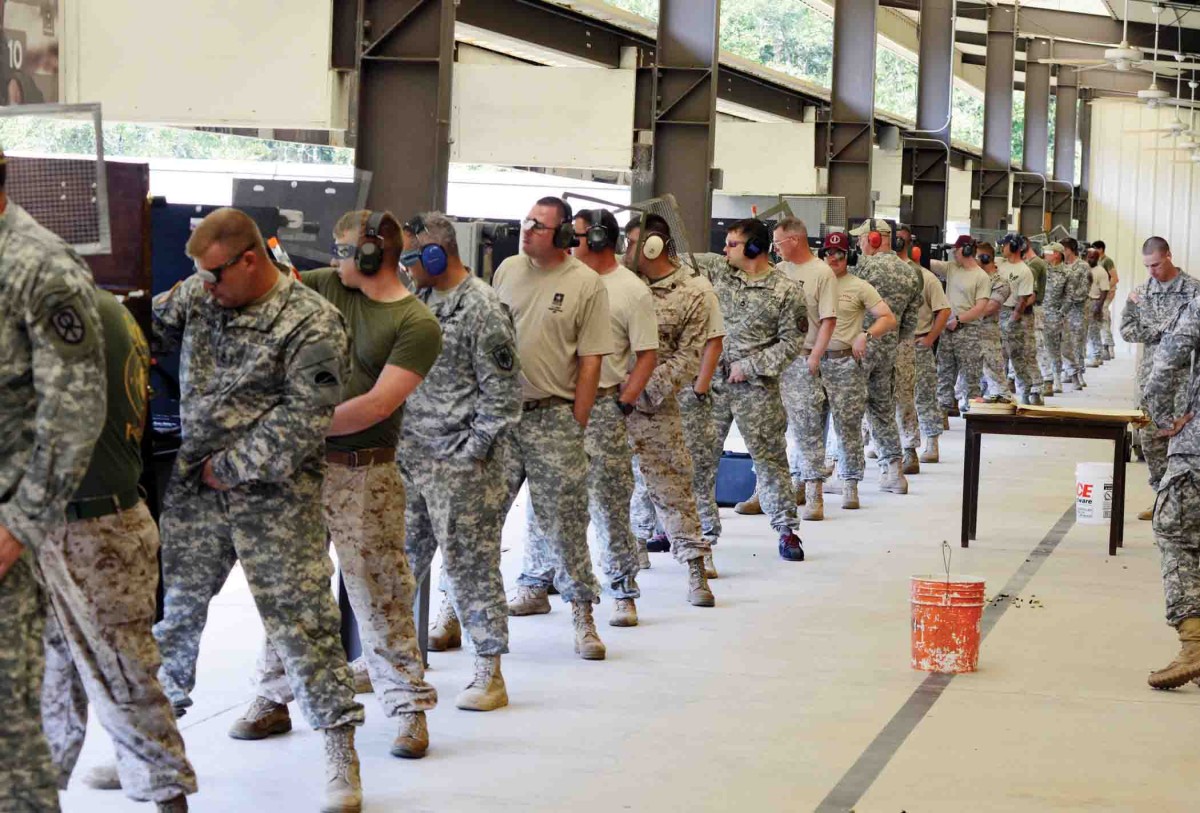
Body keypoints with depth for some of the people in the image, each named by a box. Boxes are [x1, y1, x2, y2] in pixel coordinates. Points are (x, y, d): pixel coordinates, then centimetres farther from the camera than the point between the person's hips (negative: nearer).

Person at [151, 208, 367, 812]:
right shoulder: (195, 297, 6)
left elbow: (304, 419, -16)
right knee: (169, 608, 11)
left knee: (300, 620, -3)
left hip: (275, 497, -5)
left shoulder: (311, 323, -13)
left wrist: (231, 466, -14)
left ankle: (340, 752, 6)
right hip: (193, 490, 5)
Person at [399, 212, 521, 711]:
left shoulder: (481, 308, -12)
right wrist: (400, 437, 14)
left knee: (469, 562, -3)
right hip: (411, 454, 8)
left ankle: (489, 674, 4)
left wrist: (473, 452, -15)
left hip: (460, 462, -8)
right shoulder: (420, 300, 12)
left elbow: (503, 392, -13)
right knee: (400, 556, 13)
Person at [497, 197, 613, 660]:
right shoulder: (508, 270, 9)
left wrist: (575, 424, -8)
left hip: (552, 416, -4)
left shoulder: (586, 284, -4)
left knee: (562, 515, -3)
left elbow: (591, 360, -5)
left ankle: (581, 610, 7)